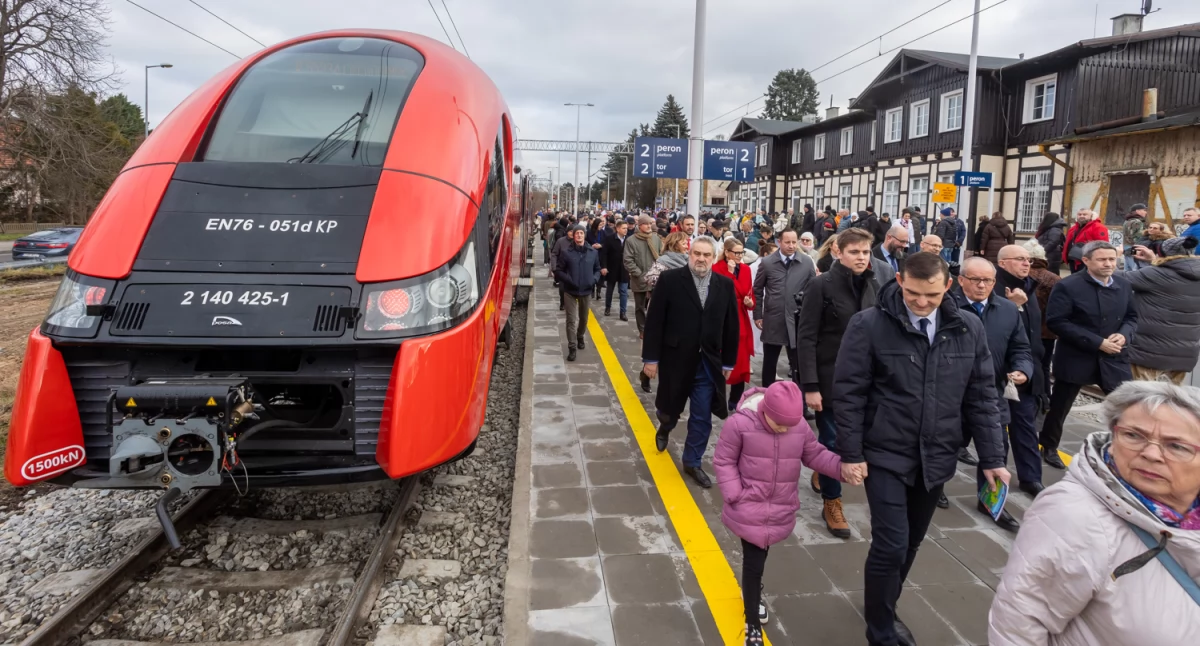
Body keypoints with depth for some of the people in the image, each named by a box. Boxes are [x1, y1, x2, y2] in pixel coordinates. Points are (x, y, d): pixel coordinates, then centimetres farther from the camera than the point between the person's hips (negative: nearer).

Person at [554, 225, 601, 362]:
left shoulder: (593, 252, 2)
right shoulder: (566, 252, -5)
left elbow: (597, 269, 12)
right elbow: (558, 270, -2)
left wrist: (594, 279, -8)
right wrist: (568, 280, -17)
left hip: (586, 290, 3)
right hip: (570, 291, -3)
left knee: (583, 318, 19)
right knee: (571, 320, -4)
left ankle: (580, 337, 45)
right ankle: (572, 347, 0)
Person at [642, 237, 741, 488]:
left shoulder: (725, 285, 0)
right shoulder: (670, 279, -9)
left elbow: (731, 326, 5)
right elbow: (654, 321, -8)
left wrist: (728, 362, 5)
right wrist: (650, 357, -10)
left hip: (708, 363, 2)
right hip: (675, 359, -2)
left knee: (702, 418, 7)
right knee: (670, 407, 16)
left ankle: (692, 462, 27)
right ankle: (664, 427, 52)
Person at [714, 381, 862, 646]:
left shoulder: (799, 426, -8)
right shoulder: (740, 424, -21)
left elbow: (814, 454, 5)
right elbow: (723, 461, -12)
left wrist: (841, 468, -10)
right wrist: (735, 495, -18)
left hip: (779, 511, 4)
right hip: (749, 509, -4)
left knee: (759, 557, 22)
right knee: (753, 562, 2)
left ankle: (752, 592, 53)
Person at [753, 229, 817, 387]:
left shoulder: (807, 263, -1)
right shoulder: (767, 262, -1)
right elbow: (757, 290, 6)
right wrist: (758, 315, 3)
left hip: (798, 321, 0)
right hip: (772, 321, 0)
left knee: (798, 364, 6)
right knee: (769, 362, 11)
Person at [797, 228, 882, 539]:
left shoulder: (873, 287, 3)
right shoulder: (821, 285, -12)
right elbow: (806, 338, -13)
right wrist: (809, 385, -18)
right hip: (829, 376, -5)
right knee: (832, 439, 3)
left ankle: (820, 474, 44)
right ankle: (832, 503, 20)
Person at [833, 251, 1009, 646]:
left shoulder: (968, 329, 0)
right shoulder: (868, 325, -12)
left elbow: (981, 397, 6)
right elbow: (848, 393, -9)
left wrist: (992, 457, 4)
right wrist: (851, 453, -11)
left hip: (936, 458, 4)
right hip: (886, 455, -4)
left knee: (911, 543, 16)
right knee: (891, 545, -5)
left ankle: (885, 609, 39)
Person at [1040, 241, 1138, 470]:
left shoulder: (1123, 284, 5)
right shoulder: (1067, 286, -13)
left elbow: (1131, 316, 13)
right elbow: (1057, 322, -18)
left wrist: (1124, 334, -11)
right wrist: (1097, 342, -21)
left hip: (1114, 357, 4)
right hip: (1076, 358, -4)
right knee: (1059, 407, 11)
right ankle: (1049, 447, 31)